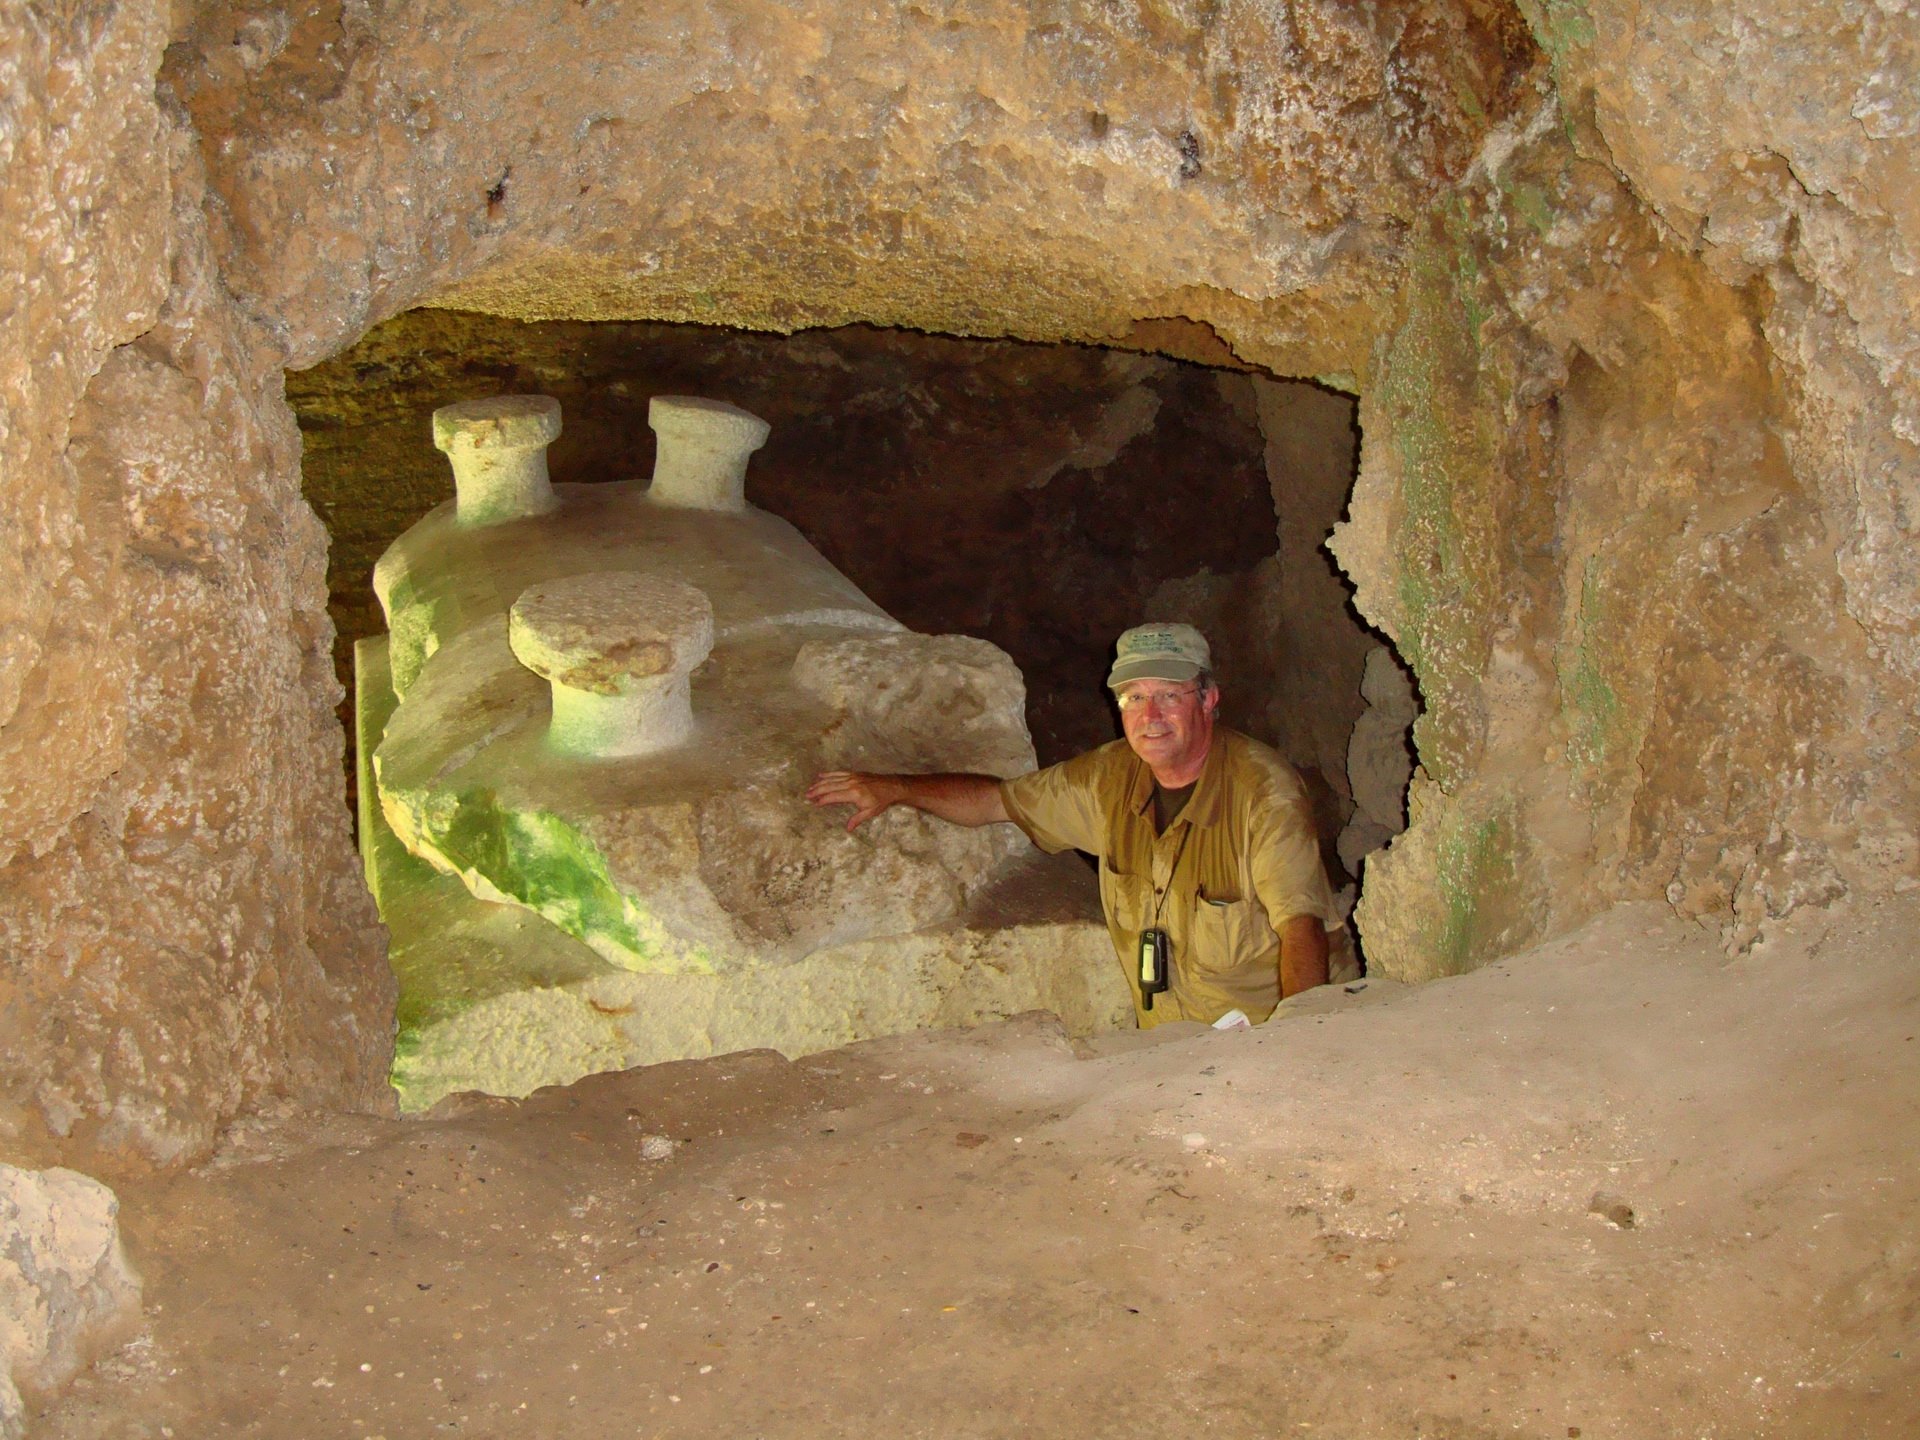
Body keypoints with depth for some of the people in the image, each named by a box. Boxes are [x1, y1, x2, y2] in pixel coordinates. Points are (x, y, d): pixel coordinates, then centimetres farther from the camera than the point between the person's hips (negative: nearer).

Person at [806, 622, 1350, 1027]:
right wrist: (893, 788, 11)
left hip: (1262, 1041, -6)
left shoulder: (1264, 791, -15)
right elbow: (1001, 800, 18)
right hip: (1166, 1049, 6)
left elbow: (1302, 927, -22)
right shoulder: (1112, 776, 3)